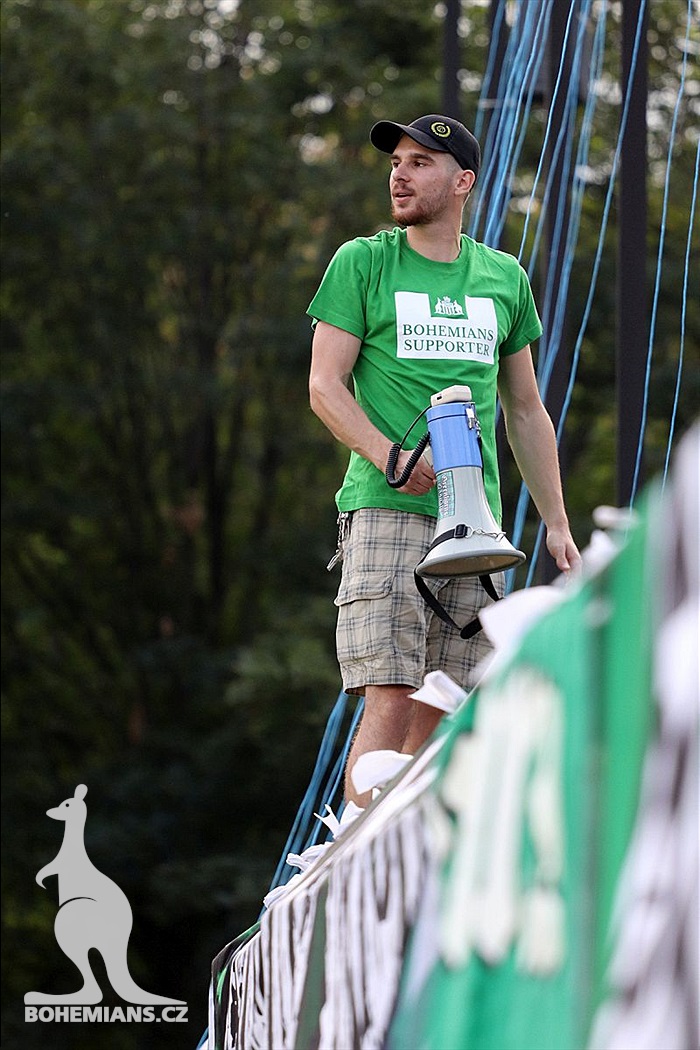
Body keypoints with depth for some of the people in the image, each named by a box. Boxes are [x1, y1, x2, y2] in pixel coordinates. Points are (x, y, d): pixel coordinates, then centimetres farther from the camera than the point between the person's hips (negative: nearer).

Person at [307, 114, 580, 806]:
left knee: (441, 712, 1)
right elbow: (324, 386, -1)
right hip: (386, 512, -4)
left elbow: (526, 412, 20)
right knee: (391, 698, -15)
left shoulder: (504, 278, 15)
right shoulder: (362, 263, 5)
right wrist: (390, 457, -18)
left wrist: (557, 525, 14)